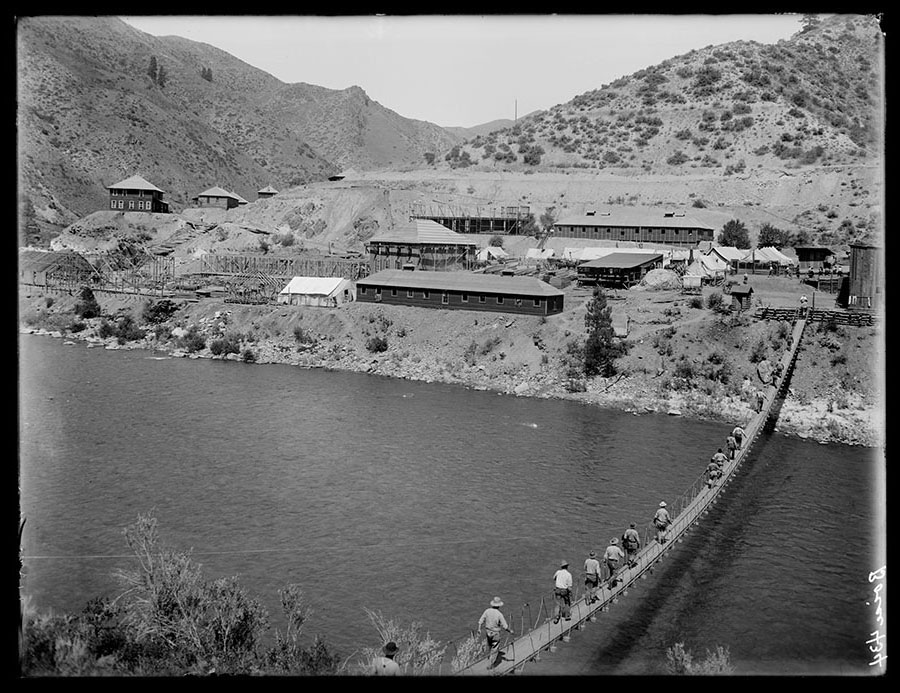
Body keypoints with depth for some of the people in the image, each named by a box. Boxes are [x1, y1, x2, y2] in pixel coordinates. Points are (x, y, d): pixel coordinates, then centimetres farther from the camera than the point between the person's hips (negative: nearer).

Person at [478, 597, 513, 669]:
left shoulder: (487, 611, -11)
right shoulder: (499, 614, -23)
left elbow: (481, 621, -4)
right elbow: (505, 626, -16)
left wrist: (479, 629, 11)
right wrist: (510, 631, 2)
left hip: (487, 631, 5)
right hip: (495, 633, -5)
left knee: (490, 646, 26)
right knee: (494, 649, 9)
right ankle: (490, 665, 12)